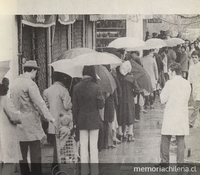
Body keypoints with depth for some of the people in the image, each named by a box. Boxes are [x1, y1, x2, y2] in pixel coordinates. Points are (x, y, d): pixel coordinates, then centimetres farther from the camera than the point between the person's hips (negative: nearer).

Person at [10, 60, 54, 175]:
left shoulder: (15, 83, 12)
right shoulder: (30, 84, -12)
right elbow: (39, 102, -18)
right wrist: (49, 117, -18)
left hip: (19, 124, 8)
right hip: (31, 122, -8)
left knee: (22, 155, 10)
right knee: (35, 155, -4)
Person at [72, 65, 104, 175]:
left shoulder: (77, 88, -3)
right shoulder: (95, 87, -13)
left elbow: (75, 107, 1)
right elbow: (101, 105, -10)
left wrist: (75, 120, 10)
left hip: (82, 120, 3)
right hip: (93, 120, -2)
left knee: (83, 146, 9)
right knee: (94, 146, 5)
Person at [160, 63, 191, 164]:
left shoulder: (170, 83, -10)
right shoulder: (187, 84, 4)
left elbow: (163, 100, -7)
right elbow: (187, 99, 11)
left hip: (170, 115, -4)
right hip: (182, 116, 4)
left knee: (165, 140, 7)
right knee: (180, 140, 9)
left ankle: (164, 162, 11)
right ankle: (180, 162, 10)